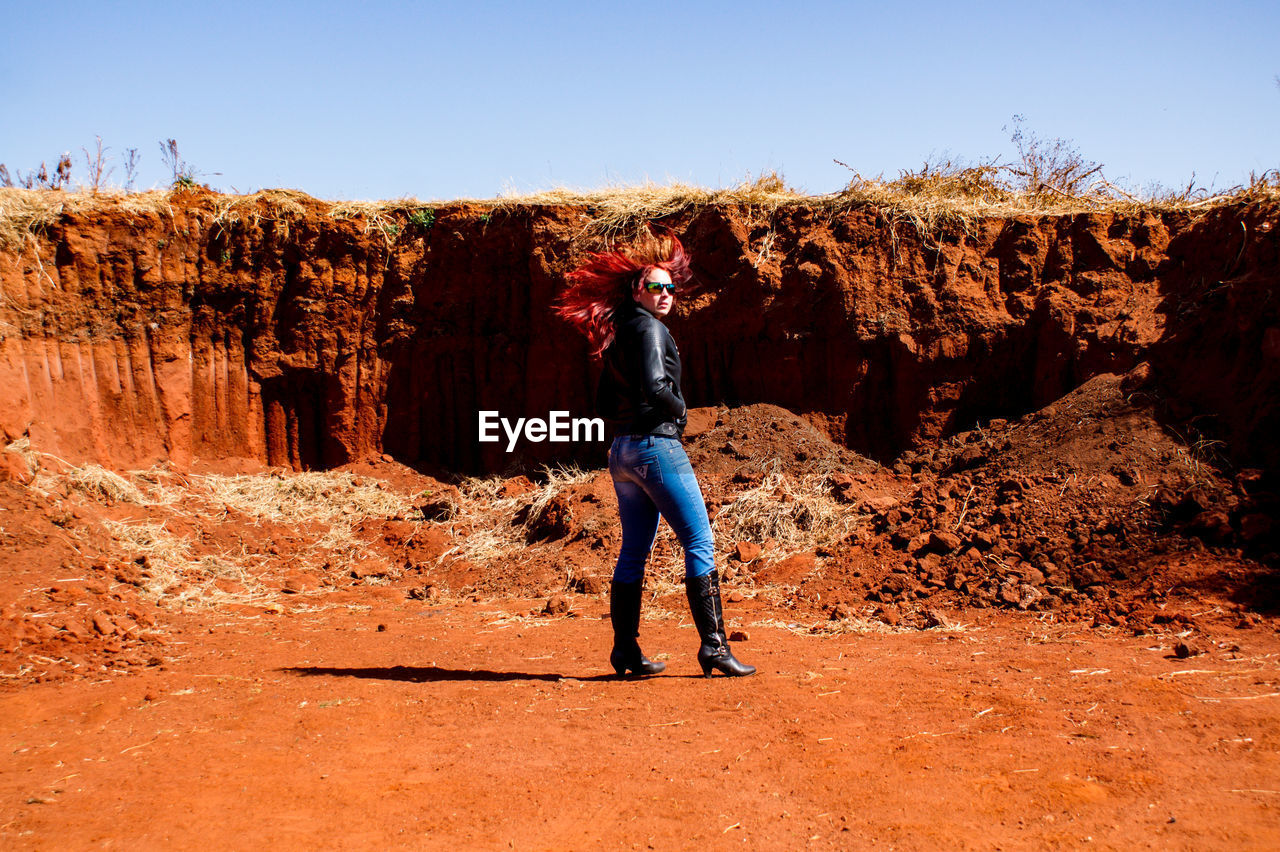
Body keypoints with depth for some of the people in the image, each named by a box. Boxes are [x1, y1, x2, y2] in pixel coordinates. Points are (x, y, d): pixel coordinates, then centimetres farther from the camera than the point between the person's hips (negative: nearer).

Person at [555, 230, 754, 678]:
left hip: (622, 450, 9)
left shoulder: (618, 335, 17)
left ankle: (625, 649, 15)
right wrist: (679, 410, -7)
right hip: (657, 445, -9)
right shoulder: (649, 328, -10)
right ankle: (714, 646, -7)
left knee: (633, 551, 12)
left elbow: (605, 405, 20)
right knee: (700, 543, -5)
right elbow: (654, 388, -24)